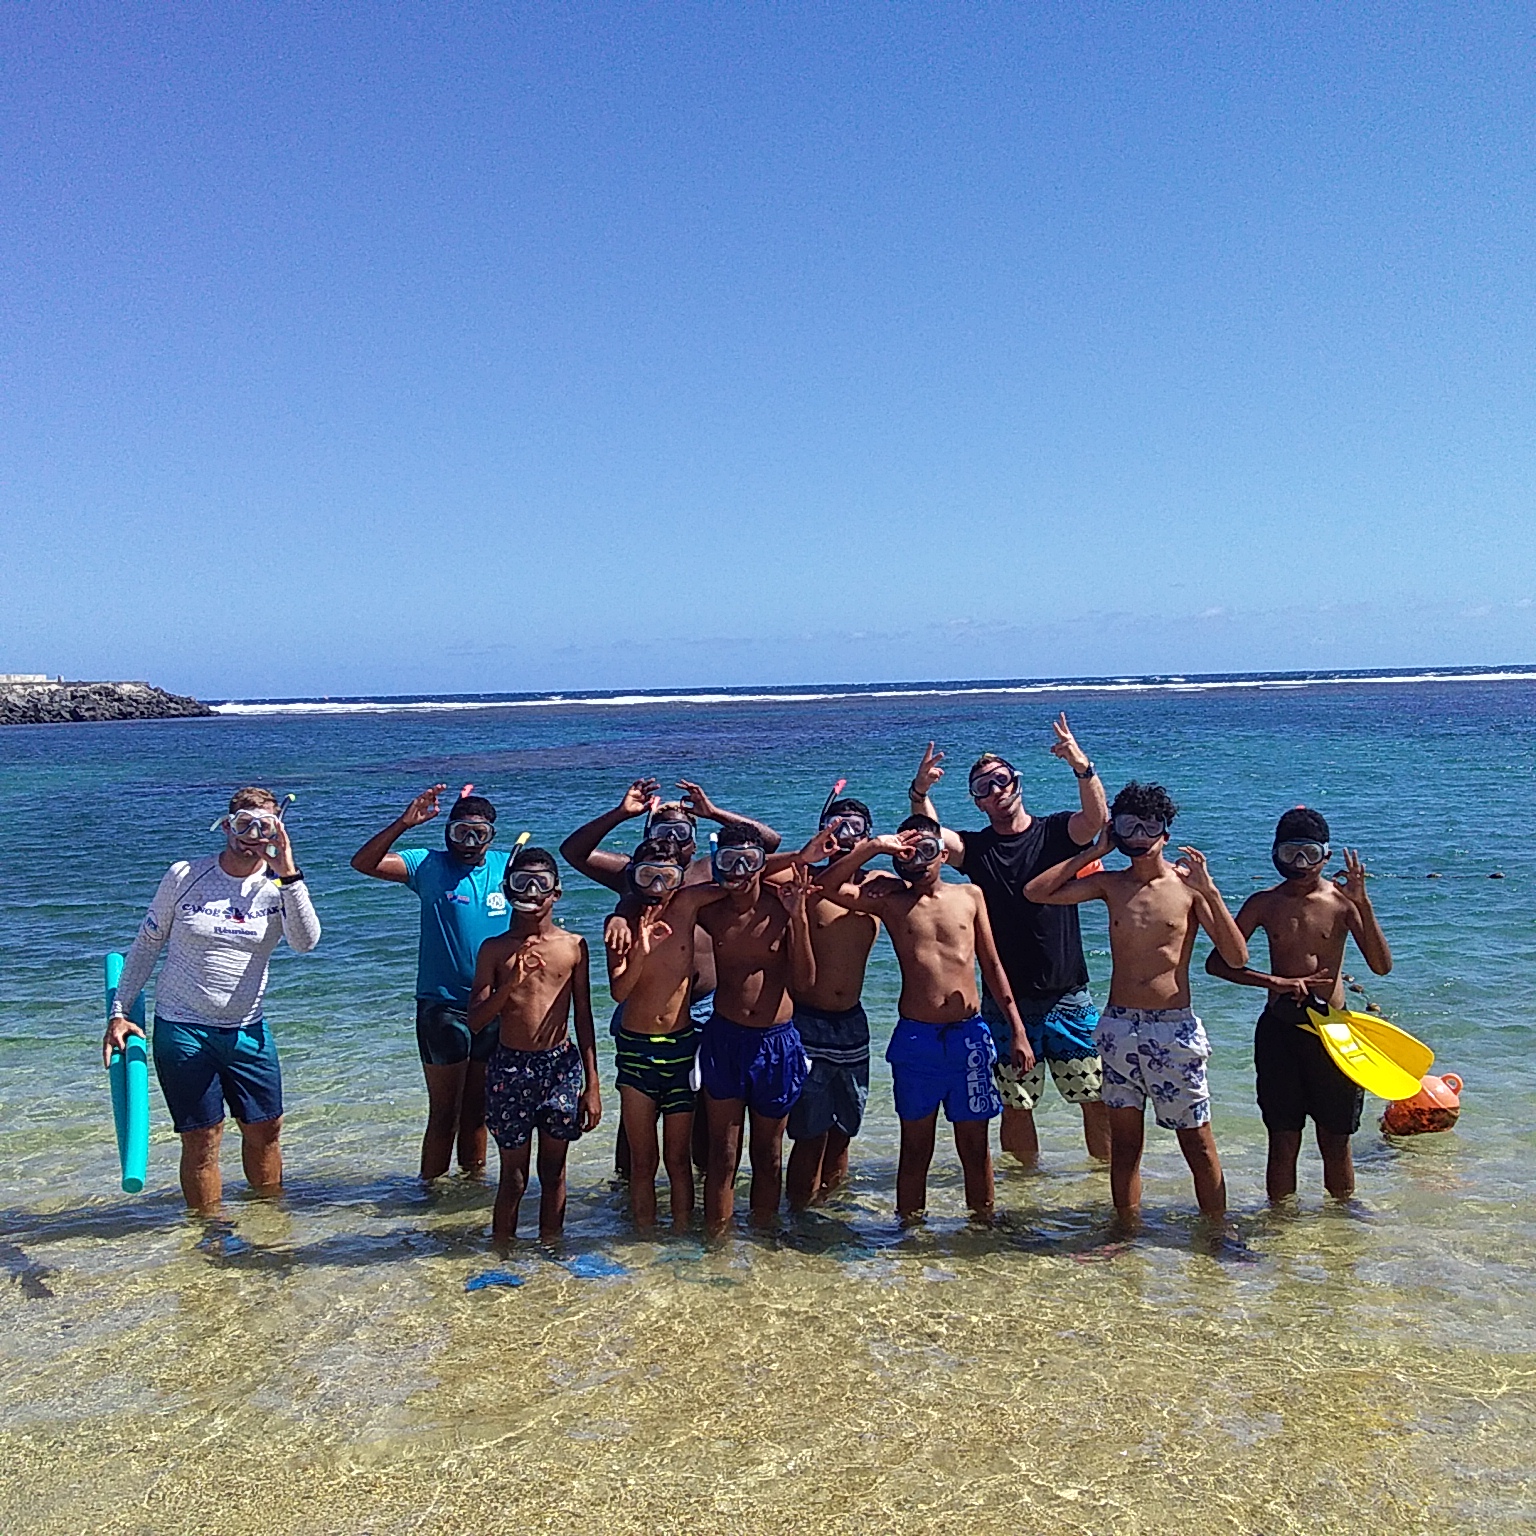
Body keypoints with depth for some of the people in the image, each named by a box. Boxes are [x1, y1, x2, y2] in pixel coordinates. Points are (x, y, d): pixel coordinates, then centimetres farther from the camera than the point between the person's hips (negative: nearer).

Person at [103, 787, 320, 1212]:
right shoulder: (185, 876, -5)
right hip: (182, 1030, -2)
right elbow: (146, 945, 4)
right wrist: (119, 1012, 0)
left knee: (265, 1130, 10)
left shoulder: (277, 886, -4)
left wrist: (288, 874, -28)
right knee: (202, 1139, 1)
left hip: (247, 1031, 2)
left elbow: (306, 942, -21)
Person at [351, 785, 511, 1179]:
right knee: (444, 1113, 3)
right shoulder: (429, 866, -6)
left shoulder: (507, 867, 2)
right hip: (443, 1007, -3)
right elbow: (363, 863, -17)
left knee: (477, 1109, 17)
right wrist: (403, 823, -29)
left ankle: (474, 1178, 32)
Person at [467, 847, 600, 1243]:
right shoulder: (495, 949, 0)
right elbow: (476, 1021, -5)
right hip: (509, 1066, -1)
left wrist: (592, 1085, 5)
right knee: (513, 1176, 6)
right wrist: (512, 981, -20)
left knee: (553, 1172, 12)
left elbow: (584, 1018, 7)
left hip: (561, 1066, 1)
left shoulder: (574, 946, 3)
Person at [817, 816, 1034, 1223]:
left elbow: (992, 965, 12)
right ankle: (910, 1226, 19)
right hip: (916, 1038, -1)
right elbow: (828, 886, -9)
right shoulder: (889, 898, 5)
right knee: (916, 1145, 7)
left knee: (975, 1144, 11)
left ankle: (984, 1221, 24)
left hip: (970, 1036, 1)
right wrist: (873, 846, -11)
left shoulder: (969, 895, 10)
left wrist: (1017, 1029, 9)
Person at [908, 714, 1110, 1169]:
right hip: (1005, 1000, 1)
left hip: (1068, 997, -1)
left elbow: (1097, 817, -18)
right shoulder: (974, 848, 4)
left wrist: (1082, 766, -36)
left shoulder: (1055, 832, 2)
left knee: (1096, 1096, 4)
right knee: (1015, 1104, 6)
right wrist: (920, 792, -34)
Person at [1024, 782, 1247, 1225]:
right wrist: (1093, 852, 2)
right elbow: (1036, 892, 1)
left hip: (1174, 1027, -3)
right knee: (1124, 1140, 10)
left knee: (1197, 1142, 3)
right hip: (1119, 1026, 3)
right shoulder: (1110, 884, 6)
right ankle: (1127, 1232, 21)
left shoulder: (1189, 884, -2)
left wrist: (1210, 892, -18)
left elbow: (1237, 957, -8)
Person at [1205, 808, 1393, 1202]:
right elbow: (1217, 962, -1)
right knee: (1283, 1141, 6)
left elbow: (1382, 965, -11)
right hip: (1279, 1031, 1)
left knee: (1336, 1141, 8)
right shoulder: (1265, 903, 2)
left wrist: (1363, 903, -21)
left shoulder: (1343, 900, -1)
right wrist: (1277, 982, -13)